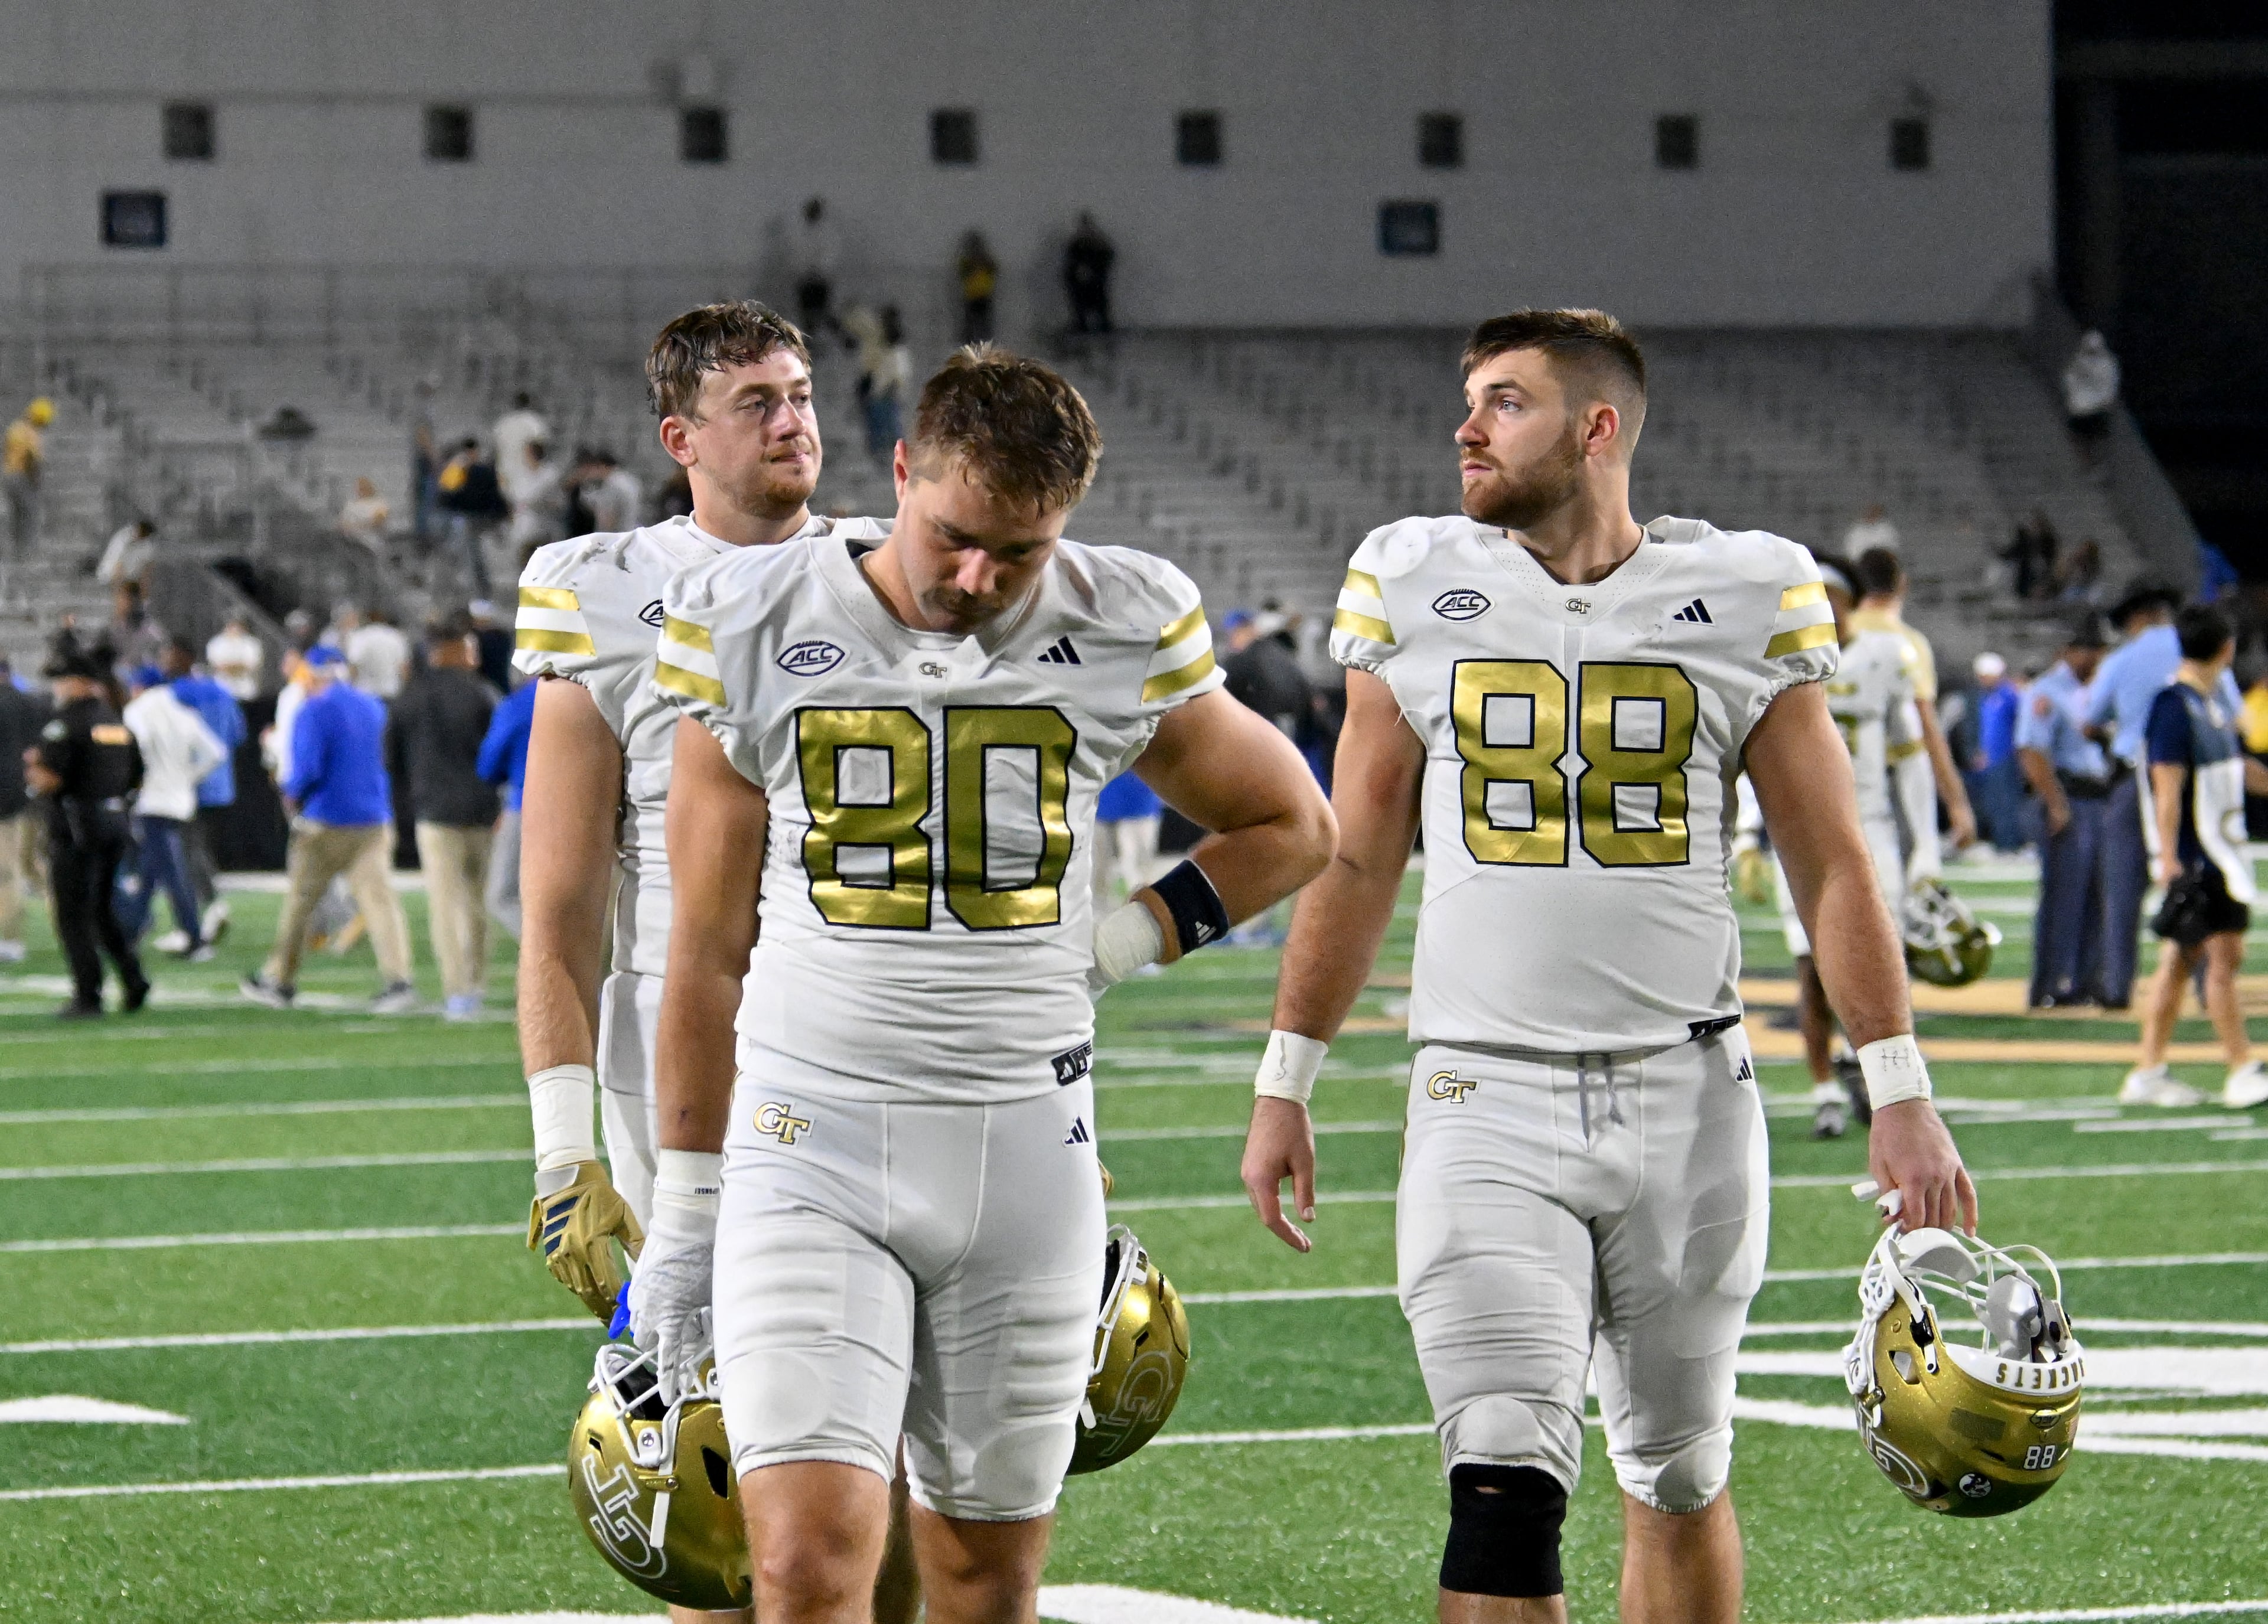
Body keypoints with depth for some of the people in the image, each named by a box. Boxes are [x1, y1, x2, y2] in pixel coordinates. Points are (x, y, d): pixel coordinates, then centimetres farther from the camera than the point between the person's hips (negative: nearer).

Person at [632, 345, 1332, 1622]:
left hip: (1027, 1151, 2)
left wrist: (1125, 941, 3)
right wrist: (683, 1213, 7)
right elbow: (709, 953, 5)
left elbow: (1293, 826, 17)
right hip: (811, 1152, -2)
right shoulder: (758, 631, -2)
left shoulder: (1120, 638, 0)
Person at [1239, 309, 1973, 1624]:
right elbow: (1358, 861, 11)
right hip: (1487, 1102, -1)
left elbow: (1832, 864, 4)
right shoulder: (1415, 588, 4)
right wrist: (1286, 1082, 11)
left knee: (1681, 1481, 11)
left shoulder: (1747, 599, 0)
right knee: (1505, 1487, -14)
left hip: (1688, 1099, 1)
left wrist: (1900, 1095, -1)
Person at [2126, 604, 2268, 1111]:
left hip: (2222, 849, 9)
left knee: (2182, 956, 10)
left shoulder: (2216, 698, 13)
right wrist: (2170, 861, -22)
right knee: (2224, 952, -7)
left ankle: (2149, 1073, 13)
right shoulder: (2175, 706, -15)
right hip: (2194, 855, -9)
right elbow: (2168, 787, -18)